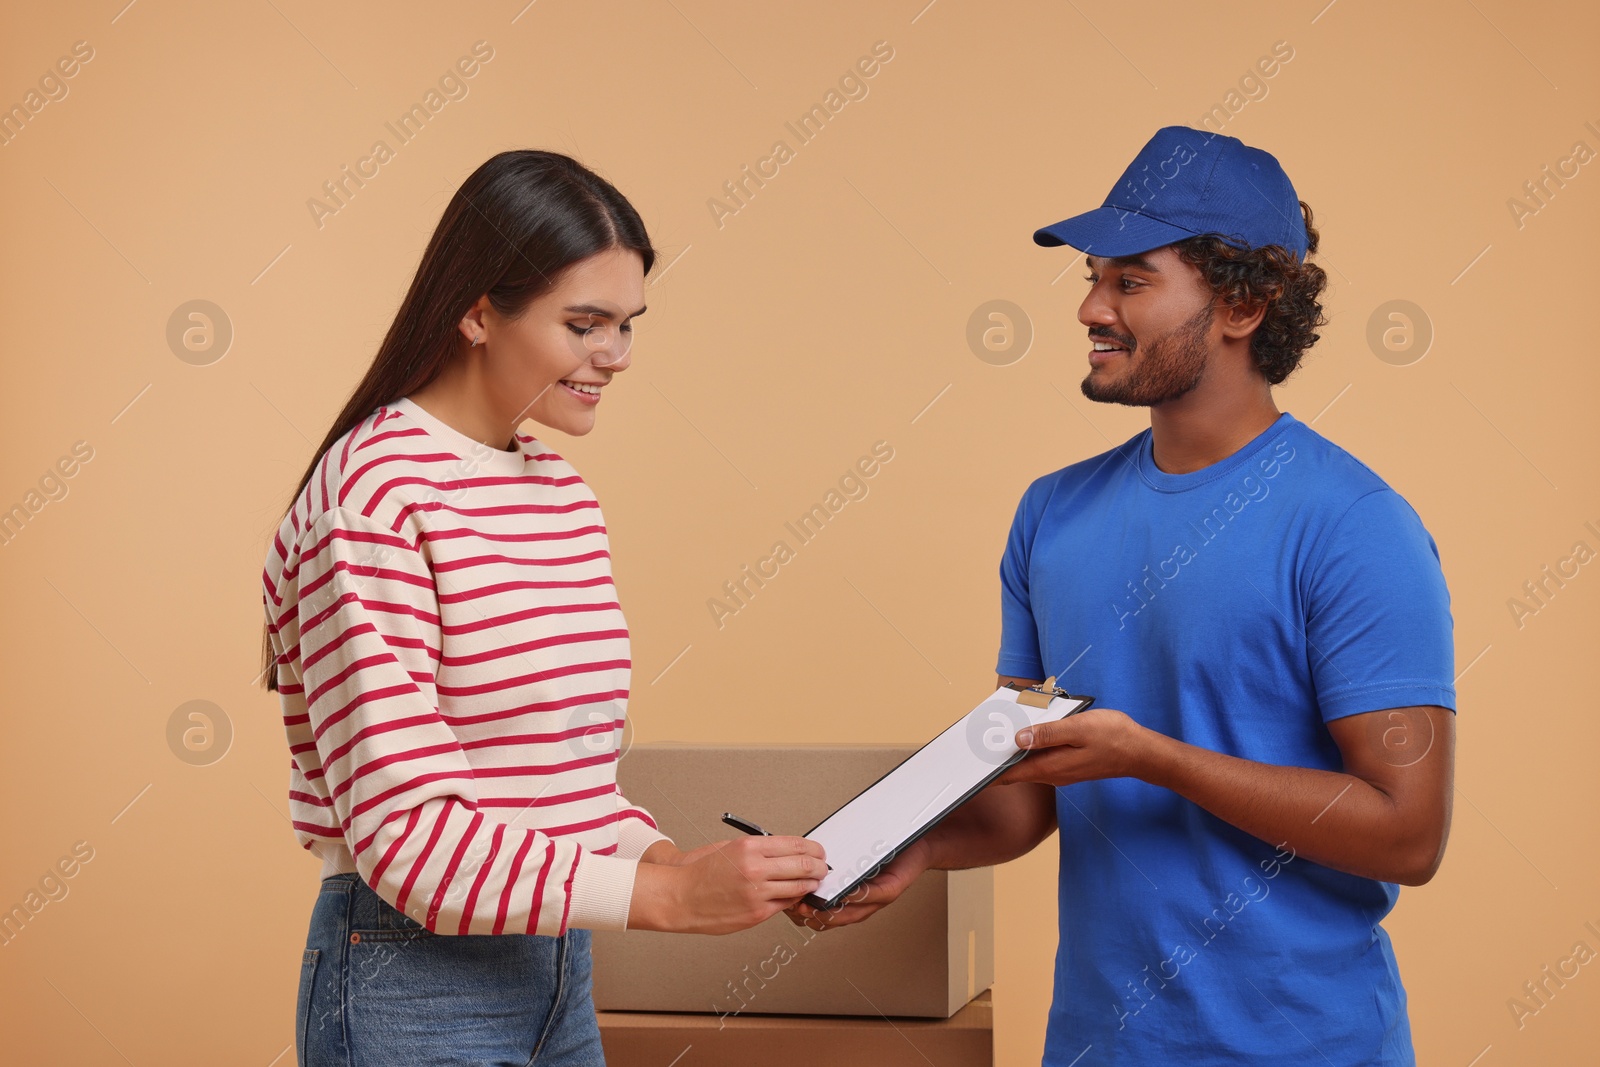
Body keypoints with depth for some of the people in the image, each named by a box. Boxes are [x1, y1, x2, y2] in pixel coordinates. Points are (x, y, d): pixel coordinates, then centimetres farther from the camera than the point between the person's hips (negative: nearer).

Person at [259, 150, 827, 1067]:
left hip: (562, 976, 8)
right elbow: (406, 832, -20)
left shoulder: (566, 497, 9)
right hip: (412, 983, -7)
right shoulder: (375, 493, -16)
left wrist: (677, 861, -5)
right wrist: (664, 895, -22)